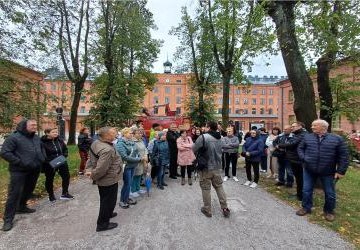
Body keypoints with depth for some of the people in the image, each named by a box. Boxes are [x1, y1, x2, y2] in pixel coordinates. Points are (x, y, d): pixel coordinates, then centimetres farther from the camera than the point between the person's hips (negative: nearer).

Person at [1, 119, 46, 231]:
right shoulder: (14, 137, -12)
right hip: (19, 171, -6)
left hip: (34, 170, 7)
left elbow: (42, 149, 25)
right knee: (14, 194, -2)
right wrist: (19, 162, -20)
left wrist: (42, 159, 10)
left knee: (28, 190, 18)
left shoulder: (37, 138, 10)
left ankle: (21, 207, 40)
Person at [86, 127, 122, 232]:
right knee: (108, 201, 11)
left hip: (104, 179, 10)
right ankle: (102, 224, 30)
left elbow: (91, 159, 7)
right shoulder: (107, 150, -34)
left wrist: (89, 170, 1)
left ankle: (107, 214, 52)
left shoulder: (96, 143, -2)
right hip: (109, 180, -10)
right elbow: (101, 168, -33)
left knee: (106, 199, 29)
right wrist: (93, 176, -16)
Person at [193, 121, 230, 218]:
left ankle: (207, 210, 23)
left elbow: (194, 150, -15)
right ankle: (225, 208, 26)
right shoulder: (220, 138, 2)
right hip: (217, 167, 6)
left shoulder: (203, 137, -19)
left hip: (206, 167, -5)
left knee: (206, 188, 9)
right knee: (219, 187, 19)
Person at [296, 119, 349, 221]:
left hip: (328, 172, -1)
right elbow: (300, 148, 10)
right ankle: (306, 208, 29)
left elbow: (343, 156, -3)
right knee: (306, 190, 10)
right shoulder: (307, 137, 0)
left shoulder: (337, 139, -5)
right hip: (309, 170, 2)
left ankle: (329, 211, 36)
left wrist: (341, 171, -7)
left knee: (330, 193, 14)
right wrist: (303, 158, -6)